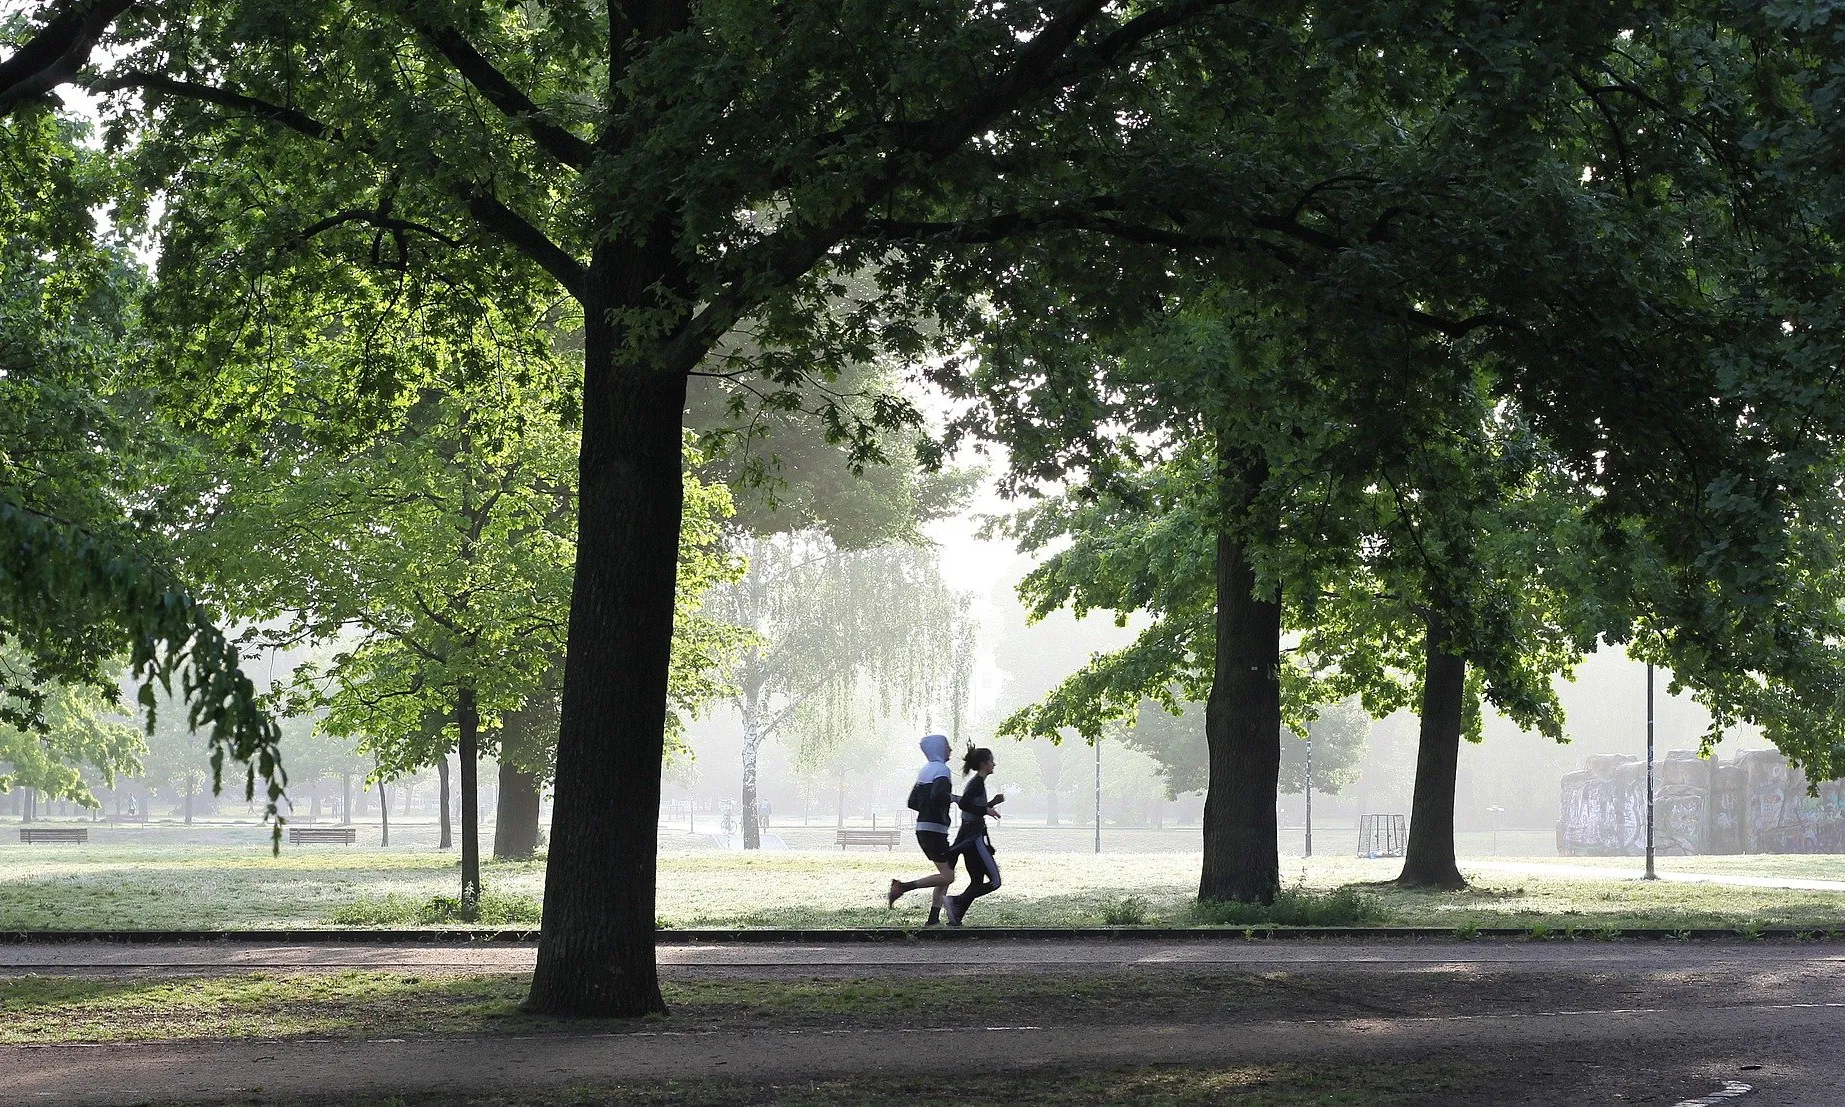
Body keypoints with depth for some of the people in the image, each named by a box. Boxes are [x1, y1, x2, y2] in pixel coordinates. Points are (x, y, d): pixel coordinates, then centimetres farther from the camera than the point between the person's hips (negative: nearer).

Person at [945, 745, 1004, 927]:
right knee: (994, 881, -9)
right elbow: (964, 803, -25)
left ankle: (955, 918, 4)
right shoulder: (978, 783, -11)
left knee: (977, 882, 12)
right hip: (975, 838, -10)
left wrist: (992, 803, 17)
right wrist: (987, 810, -20)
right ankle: (957, 902, -17)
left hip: (967, 837, 10)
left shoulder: (974, 783, 18)